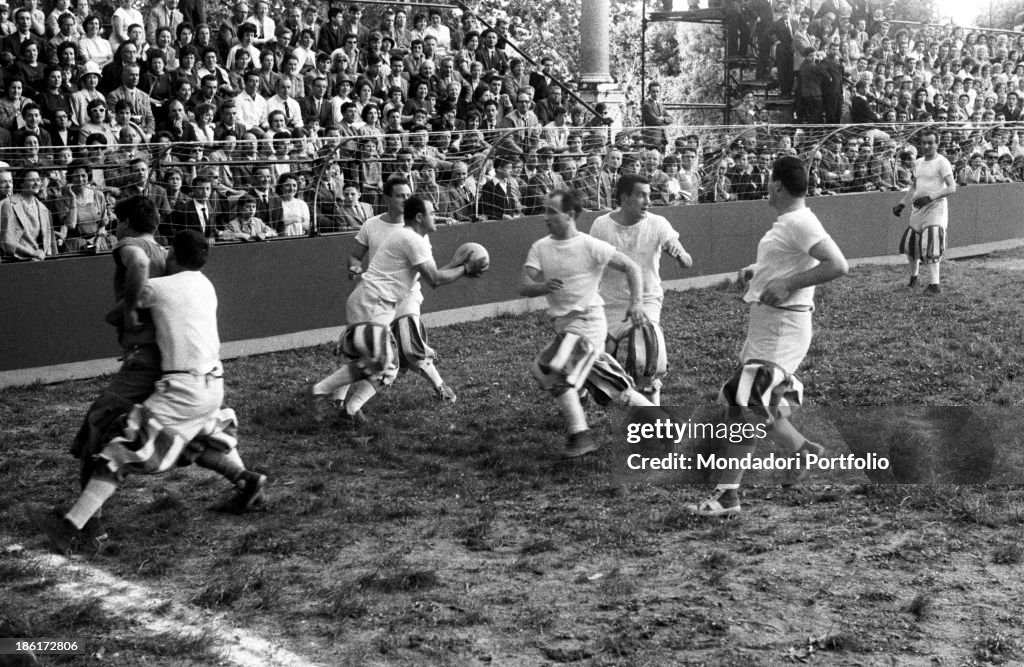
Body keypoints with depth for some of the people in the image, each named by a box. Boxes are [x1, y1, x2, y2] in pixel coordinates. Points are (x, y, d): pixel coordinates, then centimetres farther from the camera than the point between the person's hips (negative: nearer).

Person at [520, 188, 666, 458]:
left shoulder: (590, 246, -10)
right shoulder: (540, 248, 5)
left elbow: (631, 268, -4)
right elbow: (524, 286, -5)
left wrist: (636, 302, -16)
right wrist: (543, 287, -27)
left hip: (588, 320, -6)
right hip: (563, 324, 6)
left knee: (550, 369, -23)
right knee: (611, 388, 11)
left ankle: (580, 436, -17)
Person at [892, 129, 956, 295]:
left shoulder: (942, 163, -8)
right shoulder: (919, 163, 15)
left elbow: (952, 187, -18)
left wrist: (929, 197, -26)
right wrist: (902, 204, 17)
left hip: (935, 208, -7)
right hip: (917, 208, 7)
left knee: (930, 246, -16)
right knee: (909, 244, 11)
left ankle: (934, 284, -15)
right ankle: (913, 276, 34)